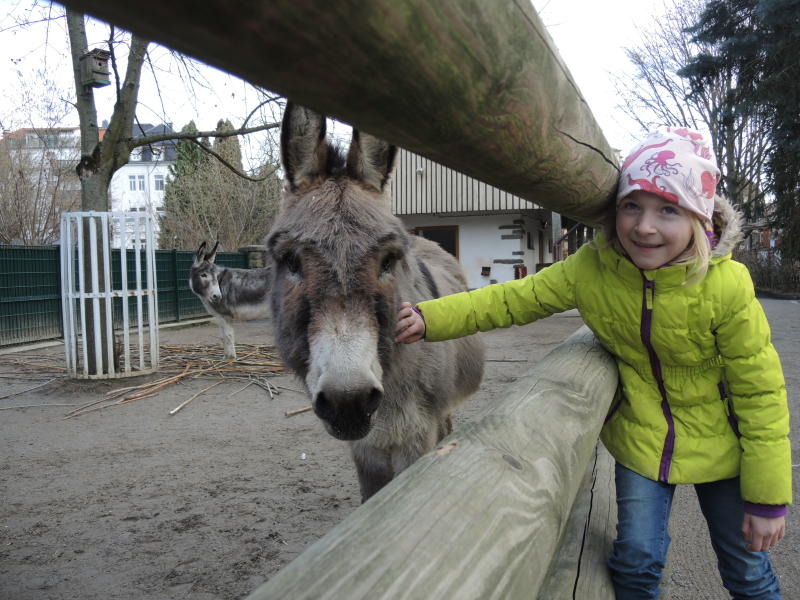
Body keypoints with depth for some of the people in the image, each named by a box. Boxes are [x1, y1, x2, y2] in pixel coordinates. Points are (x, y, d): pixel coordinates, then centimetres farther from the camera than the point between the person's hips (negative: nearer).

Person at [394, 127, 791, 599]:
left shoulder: (727, 286, -25)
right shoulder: (592, 268, -17)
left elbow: (761, 392, -17)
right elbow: (516, 298, -11)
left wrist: (768, 499, -12)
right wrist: (431, 317, -22)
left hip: (719, 447, -1)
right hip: (641, 438, 1)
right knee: (636, 560, 2)